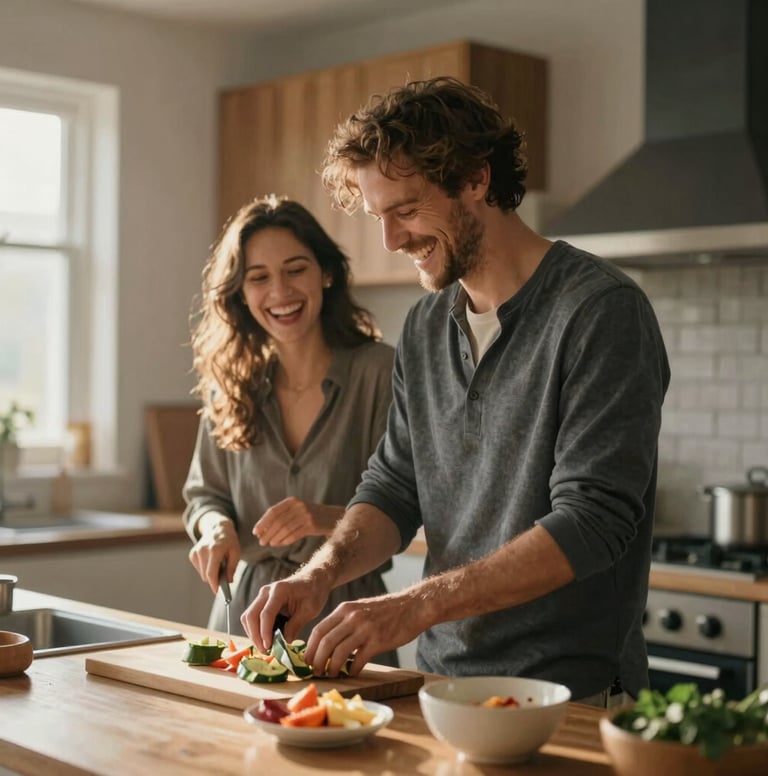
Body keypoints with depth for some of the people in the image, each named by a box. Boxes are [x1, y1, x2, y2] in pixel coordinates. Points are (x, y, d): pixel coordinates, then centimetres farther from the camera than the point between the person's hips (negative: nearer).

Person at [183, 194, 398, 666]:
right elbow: (205, 492, 13)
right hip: (246, 610, 3)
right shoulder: (231, 383, 4)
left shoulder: (378, 371, -9)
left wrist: (330, 518, -27)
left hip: (342, 613, -3)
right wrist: (217, 525, -8)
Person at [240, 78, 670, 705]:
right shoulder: (425, 327, 11)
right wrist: (323, 571, -6)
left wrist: (418, 604, -23)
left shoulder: (601, 311, -12)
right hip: (440, 682, 6)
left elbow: (591, 521, -18)